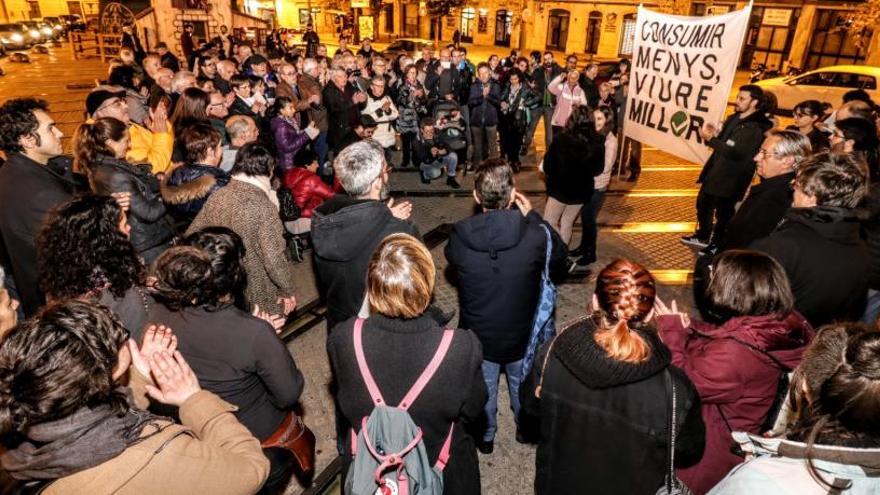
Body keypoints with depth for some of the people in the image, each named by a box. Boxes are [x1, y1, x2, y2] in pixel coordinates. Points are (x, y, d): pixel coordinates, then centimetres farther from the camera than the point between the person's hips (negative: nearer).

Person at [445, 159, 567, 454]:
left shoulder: (460, 236, -26)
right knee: (522, 384, 29)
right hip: (521, 333, 0)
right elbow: (559, 257, -6)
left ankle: (485, 436, 50)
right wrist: (532, 216, -5)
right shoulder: (535, 235, -29)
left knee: (483, 386, 27)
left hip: (478, 334, 0)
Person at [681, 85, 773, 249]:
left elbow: (736, 152, -29)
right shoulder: (733, 119, 9)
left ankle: (716, 246, 21)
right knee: (703, 204, 20)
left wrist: (710, 138, -26)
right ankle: (702, 236, 39)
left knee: (723, 213, 4)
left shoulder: (757, 128, -19)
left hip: (731, 178, -9)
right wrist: (715, 134, -5)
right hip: (714, 171, 9)